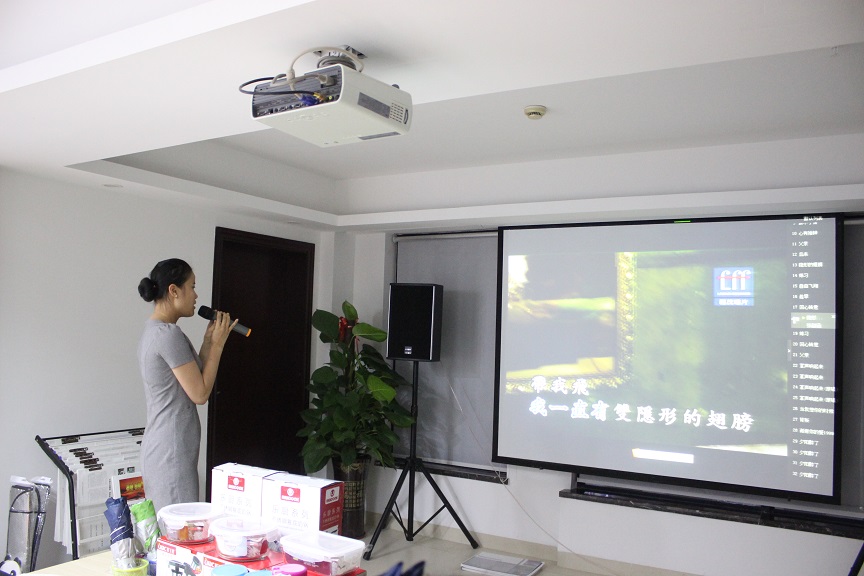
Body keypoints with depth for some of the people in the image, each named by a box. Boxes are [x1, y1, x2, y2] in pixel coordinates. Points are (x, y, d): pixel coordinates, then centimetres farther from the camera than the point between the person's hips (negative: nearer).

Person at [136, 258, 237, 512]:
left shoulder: (153, 330, 13)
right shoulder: (169, 334, -17)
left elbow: (192, 378, 15)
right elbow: (200, 393, -15)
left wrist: (208, 342, 9)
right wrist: (217, 344, -8)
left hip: (158, 446, 10)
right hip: (172, 452, -10)